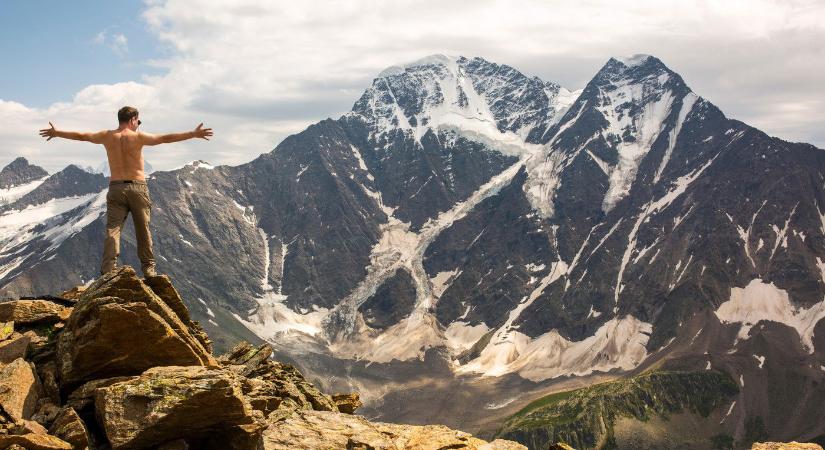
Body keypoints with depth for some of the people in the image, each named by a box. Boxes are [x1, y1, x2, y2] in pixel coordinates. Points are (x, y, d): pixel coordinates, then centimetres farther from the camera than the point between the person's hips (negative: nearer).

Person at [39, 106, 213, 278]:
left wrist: (56, 133, 31)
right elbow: (165, 138, -9)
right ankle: (148, 268, 13)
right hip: (137, 187, -2)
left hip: (116, 187, 2)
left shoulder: (107, 136, 5)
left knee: (112, 229, -1)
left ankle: (108, 269, -13)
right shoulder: (138, 136, -5)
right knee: (143, 230, 8)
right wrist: (194, 134, -6)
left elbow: (80, 136, 15)